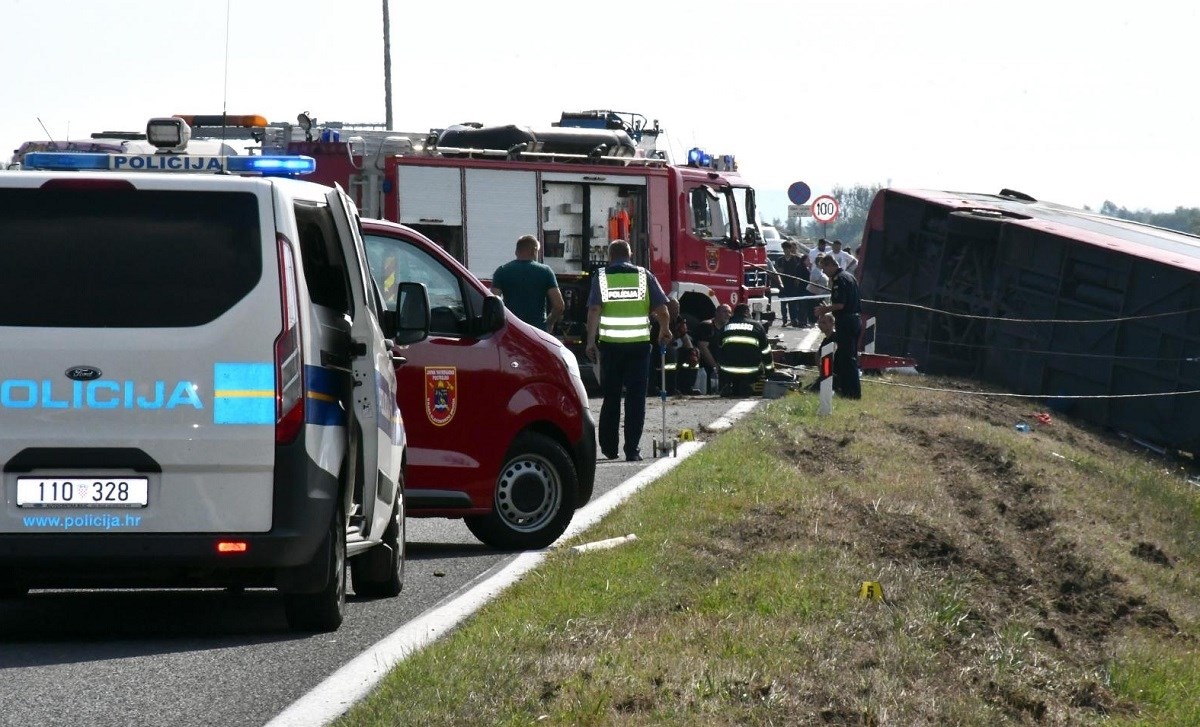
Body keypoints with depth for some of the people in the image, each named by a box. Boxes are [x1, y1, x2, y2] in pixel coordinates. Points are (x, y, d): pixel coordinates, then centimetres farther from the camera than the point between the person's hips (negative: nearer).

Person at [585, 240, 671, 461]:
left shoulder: (601, 277, 2)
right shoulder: (644, 276, 4)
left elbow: (594, 310, -8)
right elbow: (662, 309, 0)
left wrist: (591, 341, -8)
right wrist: (665, 331, 17)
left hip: (610, 345, 0)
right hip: (639, 344, 0)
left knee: (611, 397, 13)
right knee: (636, 398, 3)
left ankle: (609, 447, 19)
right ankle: (632, 450, -1)